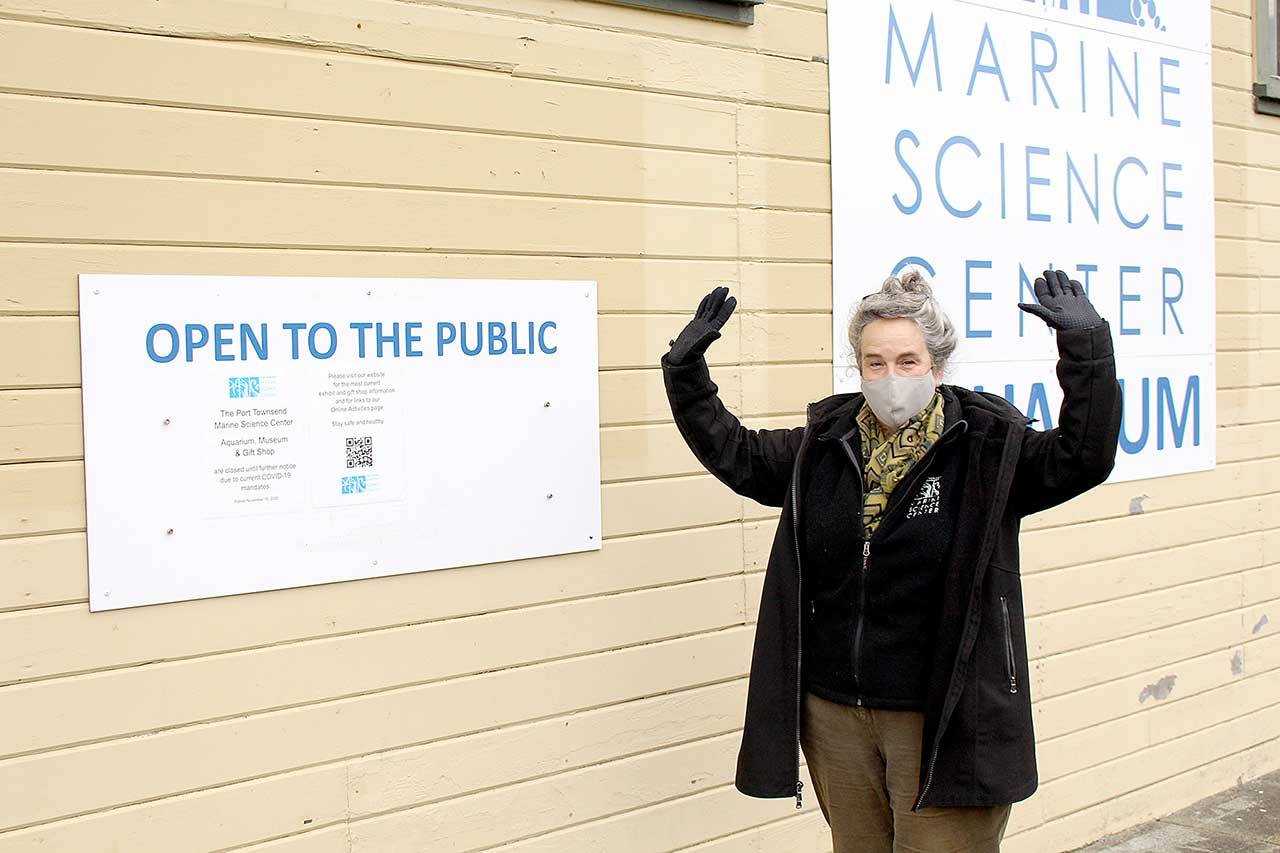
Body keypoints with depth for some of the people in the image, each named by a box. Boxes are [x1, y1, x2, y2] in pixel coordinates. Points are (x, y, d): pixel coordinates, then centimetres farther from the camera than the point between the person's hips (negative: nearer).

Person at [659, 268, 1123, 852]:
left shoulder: (987, 448, -7)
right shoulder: (824, 445, 5)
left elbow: (1083, 458, -18)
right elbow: (735, 454, 14)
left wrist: (1084, 346, -27)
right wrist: (686, 369, 7)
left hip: (946, 717, -4)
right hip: (834, 714, 5)